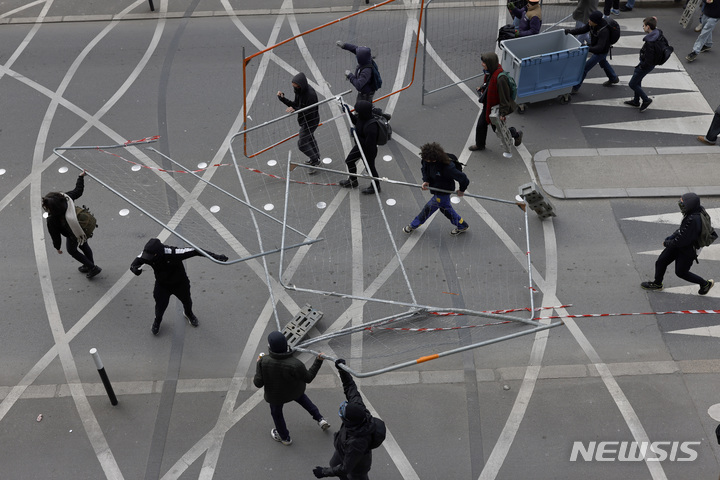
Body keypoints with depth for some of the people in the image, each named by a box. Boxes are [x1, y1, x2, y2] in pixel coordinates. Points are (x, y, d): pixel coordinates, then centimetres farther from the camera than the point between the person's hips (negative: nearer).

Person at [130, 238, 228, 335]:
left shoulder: (172, 253, -41)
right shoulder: (147, 253, -29)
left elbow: (194, 251, -41)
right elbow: (134, 264, -15)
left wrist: (215, 256, -47)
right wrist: (135, 269, -42)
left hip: (180, 283, -1)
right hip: (162, 284, 1)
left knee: (186, 300, 20)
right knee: (160, 304, 1)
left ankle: (189, 314, 56)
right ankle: (157, 321, 37)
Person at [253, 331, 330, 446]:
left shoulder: (263, 361, -36)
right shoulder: (295, 364, -37)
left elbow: (258, 383, -25)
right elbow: (308, 378, -22)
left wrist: (258, 364, -11)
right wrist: (318, 361, -18)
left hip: (276, 395, 0)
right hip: (295, 391, 0)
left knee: (276, 413, 30)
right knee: (301, 398, 36)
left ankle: (284, 437, 53)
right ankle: (319, 419, 40)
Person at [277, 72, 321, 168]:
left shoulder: (310, 94, -35)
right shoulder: (300, 91, -9)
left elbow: (310, 113, -33)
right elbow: (295, 104, -2)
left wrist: (295, 110, -43)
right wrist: (283, 98, -15)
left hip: (310, 122, -9)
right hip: (304, 120, 9)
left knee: (302, 144, 3)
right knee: (309, 139, 29)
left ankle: (315, 160, 25)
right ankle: (316, 157, 53)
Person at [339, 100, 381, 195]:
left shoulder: (371, 126, -40)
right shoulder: (362, 118, -14)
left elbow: (369, 144, -35)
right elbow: (355, 121, 11)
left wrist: (356, 135, -30)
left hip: (369, 151, -10)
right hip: (360, 146, 10)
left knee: (370, 167, 14)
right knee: (349, 161, 25)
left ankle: (376, 186, 41)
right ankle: (353, 181, 49)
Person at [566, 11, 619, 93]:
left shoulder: (604, 31, -39)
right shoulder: (592, 24, -18)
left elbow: (600, 47, -44)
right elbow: (583, 29, -7)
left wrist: (587, 49, -60)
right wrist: (570, 31, -23)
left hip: (601, 52, -9)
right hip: (596, 48, 9)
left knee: (585, 68, -6)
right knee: (603, 63, 32)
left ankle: (574, 88, 5)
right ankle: (613, 78, 56)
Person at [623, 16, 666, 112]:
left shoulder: (650, 42, -35)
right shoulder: (658, 33, -8)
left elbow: (648, 61, -31)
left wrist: (639, 67, -16)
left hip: (646, 65, -10)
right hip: (650, 64, 10)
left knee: (632, 84, 5)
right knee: (637, 81, 25)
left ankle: (646, 100, 17)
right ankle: (636, 101, 40)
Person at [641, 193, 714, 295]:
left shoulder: (693, 220, -37)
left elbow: (681, 241, -30)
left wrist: (667, 243, -14)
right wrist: (670, 238, 4)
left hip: (687, 250, -9)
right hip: (678, 245, 9)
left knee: (681, 272, 14)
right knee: (661, 262, 15)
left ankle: (705, 284, 35)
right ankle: (657, 284, 39)